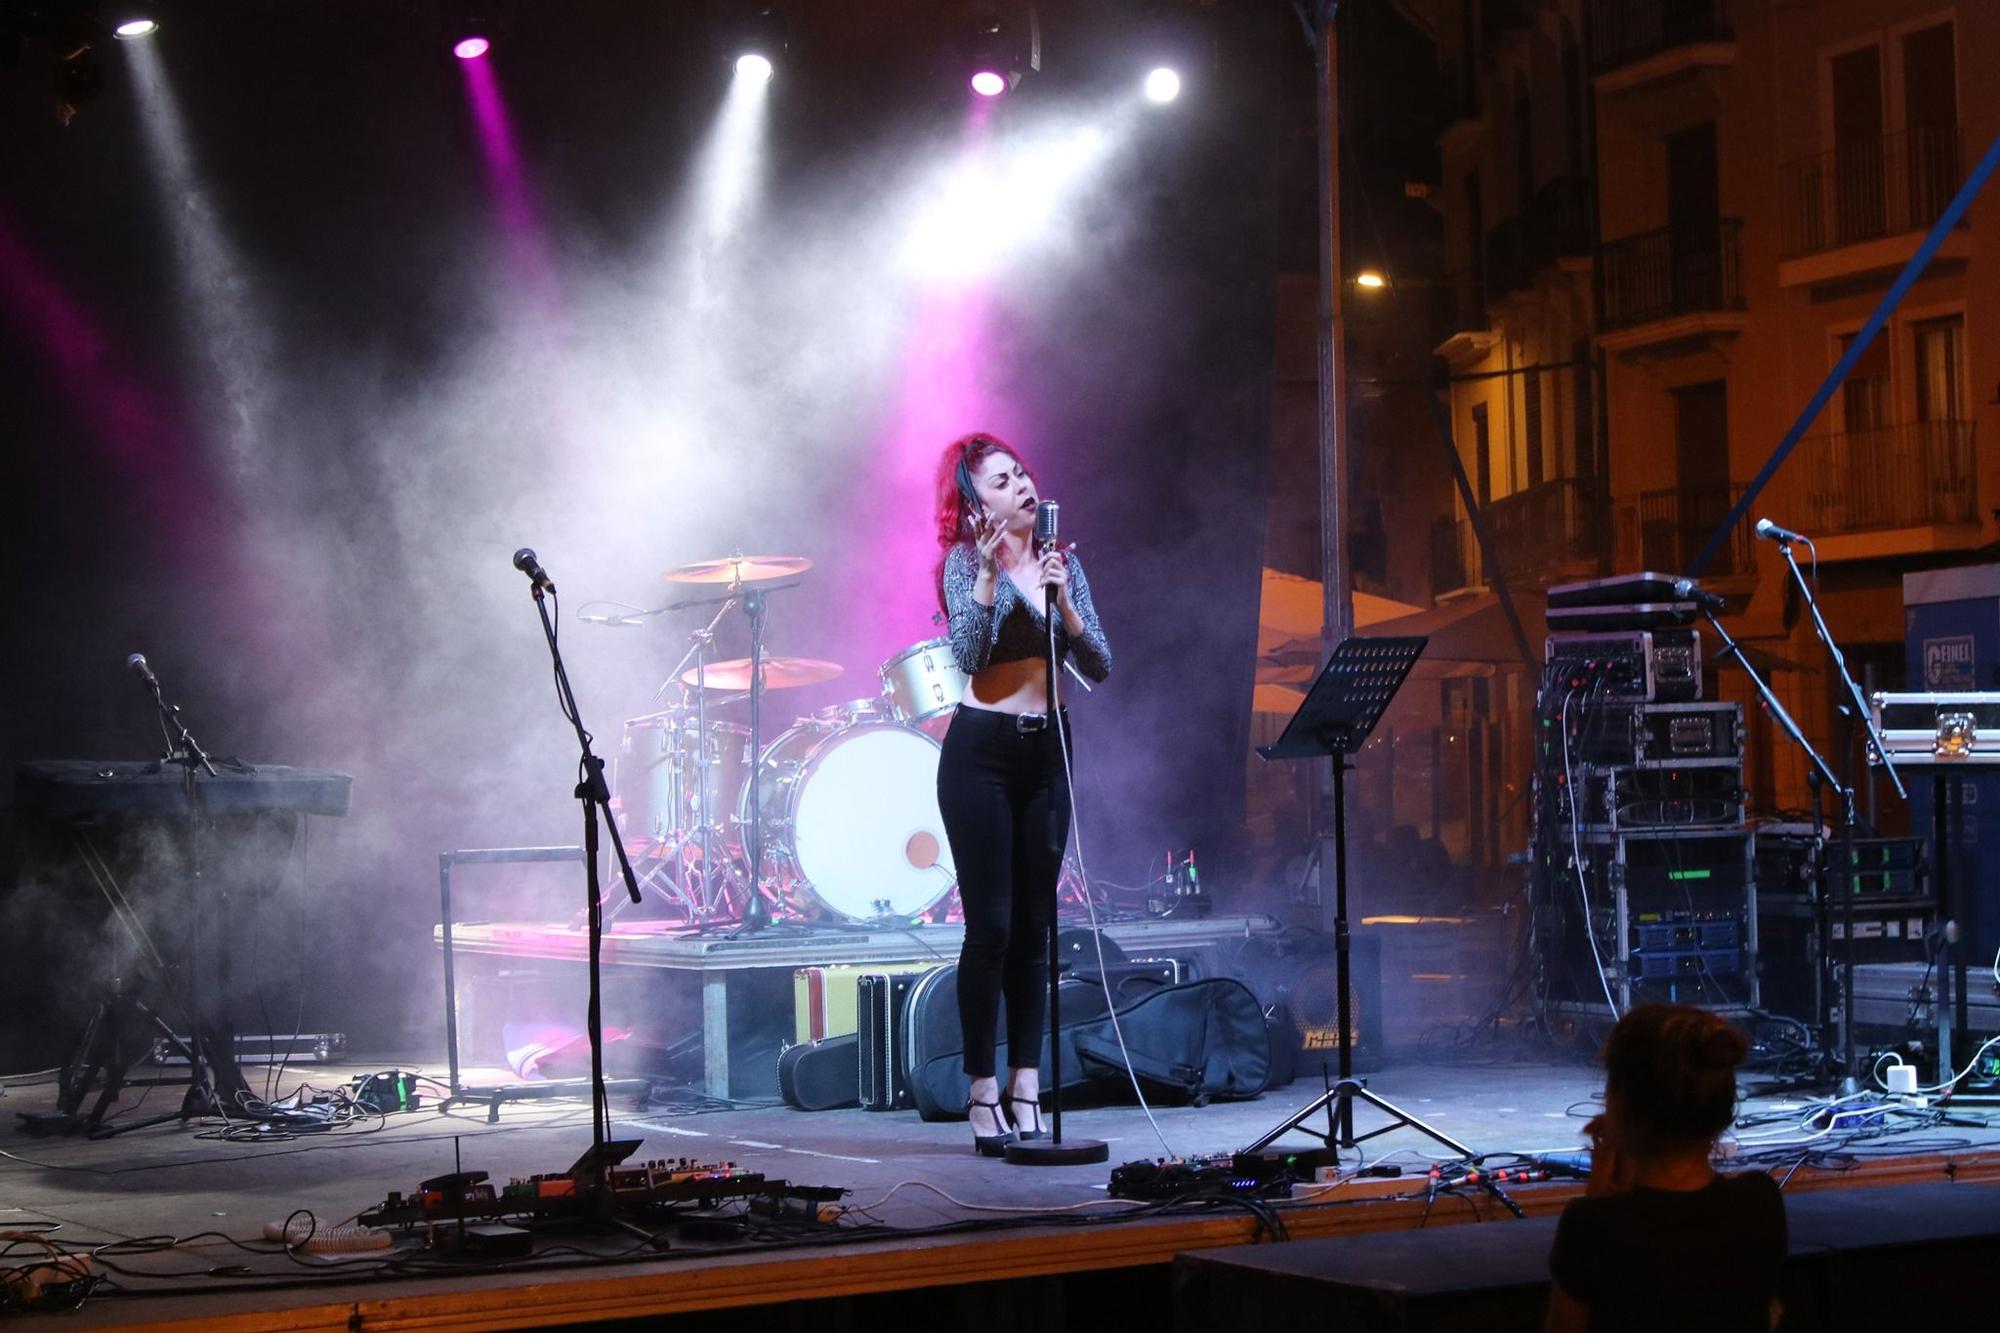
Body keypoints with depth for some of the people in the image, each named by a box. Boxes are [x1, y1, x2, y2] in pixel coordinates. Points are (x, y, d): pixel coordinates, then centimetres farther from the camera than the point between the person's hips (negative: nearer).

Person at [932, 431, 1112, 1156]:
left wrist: (1063, 602, -11)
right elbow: (968, 654, -18)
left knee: (1035, 926, 5)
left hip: (1047, 751, 5)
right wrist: (986, 578, -27)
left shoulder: (1061, 560, 10)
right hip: (981, 750, -5)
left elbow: (1100, 667, 3)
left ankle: (1026, 1090, 9)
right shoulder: (967, 560, -3)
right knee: (991, 924, -7)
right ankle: (984, 1094, -2)